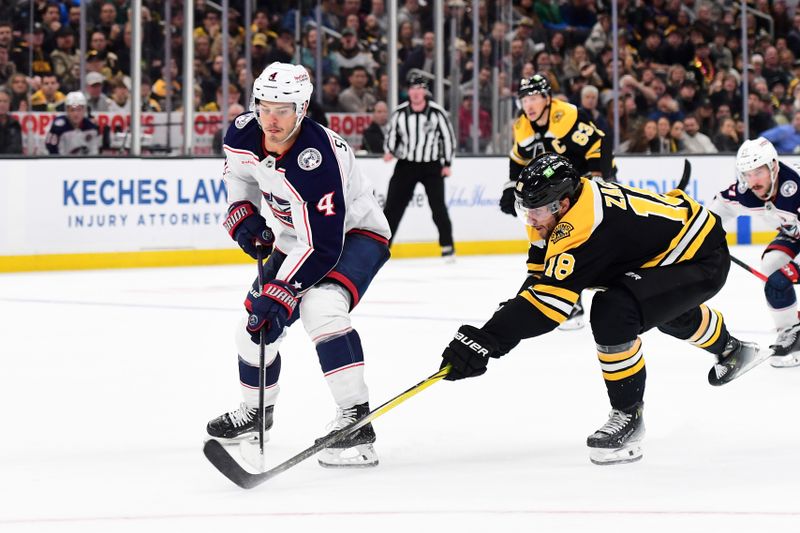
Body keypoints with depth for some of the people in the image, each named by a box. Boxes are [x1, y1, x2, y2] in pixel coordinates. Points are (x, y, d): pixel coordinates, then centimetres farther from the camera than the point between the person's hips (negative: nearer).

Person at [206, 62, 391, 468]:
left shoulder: (315, 162, -37)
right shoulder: (243, 134, -15)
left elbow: (321, 249, -38)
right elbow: (237, 172, 12)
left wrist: (278, 297, -41)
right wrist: (242, 215, -5)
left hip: (355, 233, -8)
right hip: (296, 237, 8)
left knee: (320, 308, -34)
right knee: (254, 324, 10)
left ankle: (356, 421, -33)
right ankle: (256, 410, 39)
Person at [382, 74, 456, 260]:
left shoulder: (437, 113, -8)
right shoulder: (399, 113, -2)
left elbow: (448, 137, -2)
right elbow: (392, 134, 9)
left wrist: (447, 164, -3)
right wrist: (389, 151, -10)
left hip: (431, 166, -2)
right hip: (406, 165, 2)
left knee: (438, 206, -7)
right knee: (393, 205, -1)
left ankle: (447, 246, 4)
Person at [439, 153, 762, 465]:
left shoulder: (584, 227, -33)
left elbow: (550, 299, -39)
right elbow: (544, 272, 11)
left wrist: (487, 339, -42)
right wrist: (515, 310, -2)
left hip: (704, 261, -11)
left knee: (613, 312, -29)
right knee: (668, 309, 39)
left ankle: (628, 414, -14)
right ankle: (731, 351, 67)